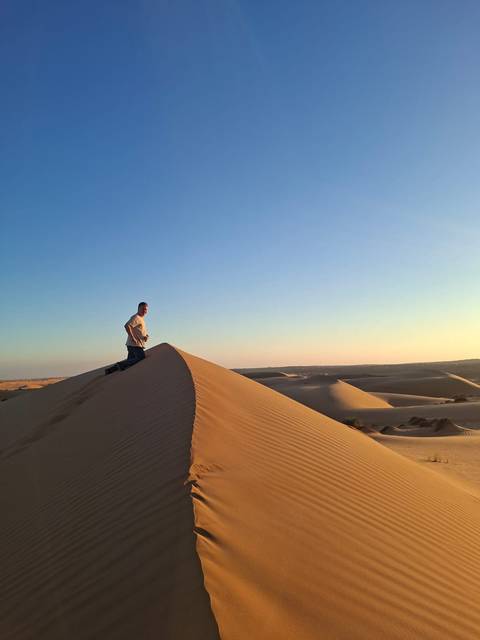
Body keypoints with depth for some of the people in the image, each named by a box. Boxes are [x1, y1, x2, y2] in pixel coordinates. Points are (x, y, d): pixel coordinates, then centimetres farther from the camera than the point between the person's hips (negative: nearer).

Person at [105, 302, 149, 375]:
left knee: (129, 362, 9)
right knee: (141, 358, -15)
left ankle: (110, 370, 11)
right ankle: (121, 365, -13)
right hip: (135, 344, -10)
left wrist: (146, 336, 4)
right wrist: (132, 338, -24)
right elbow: (127, 326, -24)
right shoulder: (136, 317, -9)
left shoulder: (141, 319, 22)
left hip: (138, 345, 10)